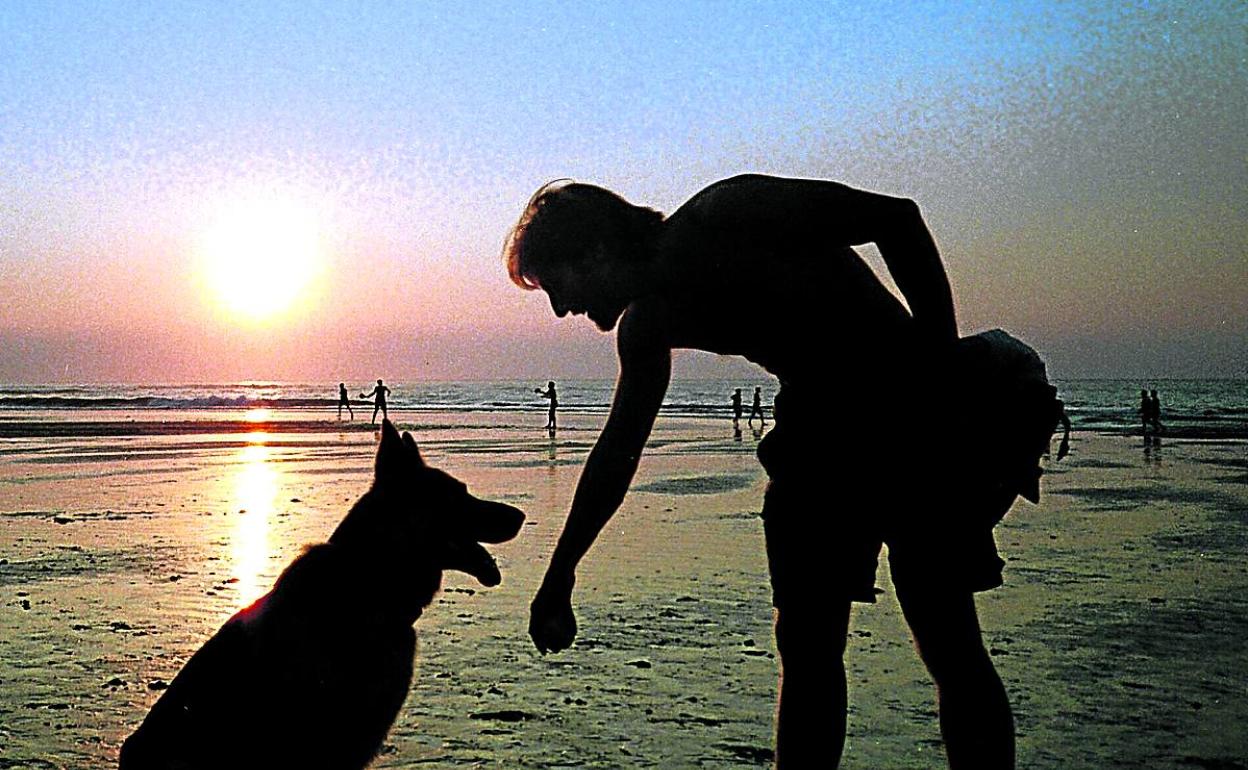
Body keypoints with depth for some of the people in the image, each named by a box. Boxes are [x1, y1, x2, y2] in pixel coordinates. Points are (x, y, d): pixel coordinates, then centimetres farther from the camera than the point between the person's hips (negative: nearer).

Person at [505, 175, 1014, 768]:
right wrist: (559, 575, 20)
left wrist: (943, 352, -21)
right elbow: (617, 451, 16)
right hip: (815, 426, 7)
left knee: (948, 642, -9)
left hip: (911, 410, -7)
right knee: (806, 646, 5)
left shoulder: (724, 214, -18)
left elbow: (896, 218, -17)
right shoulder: (646, 326, 6)